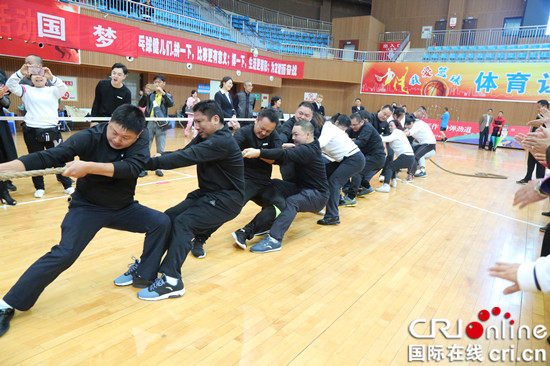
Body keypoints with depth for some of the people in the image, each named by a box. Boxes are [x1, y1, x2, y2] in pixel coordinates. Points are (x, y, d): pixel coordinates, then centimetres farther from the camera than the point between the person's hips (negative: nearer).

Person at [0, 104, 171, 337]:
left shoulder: (141, 139, -16)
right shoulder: (90, 137, -21)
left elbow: (132, 167, -32)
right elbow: (48, 157, -27)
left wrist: (88, 166, -41)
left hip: (124, 208, 3)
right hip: (87, 207, -3)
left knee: (161, 222, -12)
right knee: (64, 254, -17)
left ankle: (143, 275, 5)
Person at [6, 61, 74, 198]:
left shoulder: (52, 90, 9)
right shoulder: (26, 90, 8)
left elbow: (63, 88, -9)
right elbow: (11, 85, -5)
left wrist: (51, 77, -26)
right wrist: (21, 72, -18)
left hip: (52, 130, 0)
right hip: (32, 131, 1)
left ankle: (67, 185, 13)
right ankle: (39, 188, 19)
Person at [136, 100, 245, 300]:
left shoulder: (222, 141, -22)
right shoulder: (206, 137, 10)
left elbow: (188, 157, -30)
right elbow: (183, 152, 2)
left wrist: (151, 162, -30)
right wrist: (160, 157, -16)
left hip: (226, 199, -9)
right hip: (208, 193, 9)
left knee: (183, 222, -23)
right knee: (169, 216, -1)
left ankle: (171, 281, -25)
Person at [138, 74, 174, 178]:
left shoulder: (167, 96, 7)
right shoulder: (150, 95, 10)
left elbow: (171, 104, -14)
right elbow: (141, 105, -2)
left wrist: (163, 93, -27)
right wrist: (145, 94, -16)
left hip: (161, 124, -1)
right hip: (149, 123, 1)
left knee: (160, 149, 5)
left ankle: (158, 168, 17)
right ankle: (144, 168, 11)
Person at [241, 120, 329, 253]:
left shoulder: (308, 151, -21)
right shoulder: (306, 147, 10)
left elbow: (285, 154, -35)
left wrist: (259, 152, -41)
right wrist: (287, 148, -15)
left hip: (318, 195, -9)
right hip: (302, 188, 10)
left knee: (292, 201, -37)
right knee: (274, 184, -7)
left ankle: (275, 240, -43)